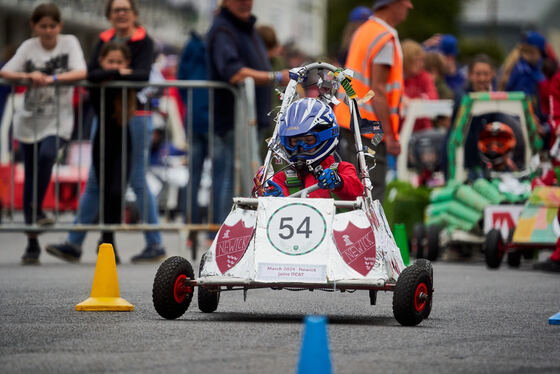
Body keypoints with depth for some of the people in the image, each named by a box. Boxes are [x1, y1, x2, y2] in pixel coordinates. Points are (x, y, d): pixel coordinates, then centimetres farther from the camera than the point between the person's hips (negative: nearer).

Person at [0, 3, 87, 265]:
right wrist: (28, 76, -26)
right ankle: (32, 243, 11)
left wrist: (52, 79, -26)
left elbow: (81, 73, -14)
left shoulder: (69, 43, -1)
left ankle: (36, 211, -12)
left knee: (46, 155, -32)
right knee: (30, 178, 3)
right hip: (30, 120, 2)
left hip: (58, 120, -2)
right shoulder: (28, 47, 2)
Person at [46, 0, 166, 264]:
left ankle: (155, 245, 4)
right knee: (94, 180, 6)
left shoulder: (144, 41, -3)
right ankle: (74, 244, 7)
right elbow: (91, 73, 0)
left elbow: (142, 74, -17)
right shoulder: (104, 40, 12)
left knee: (137, 181, -4)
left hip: (135, 116, -5)